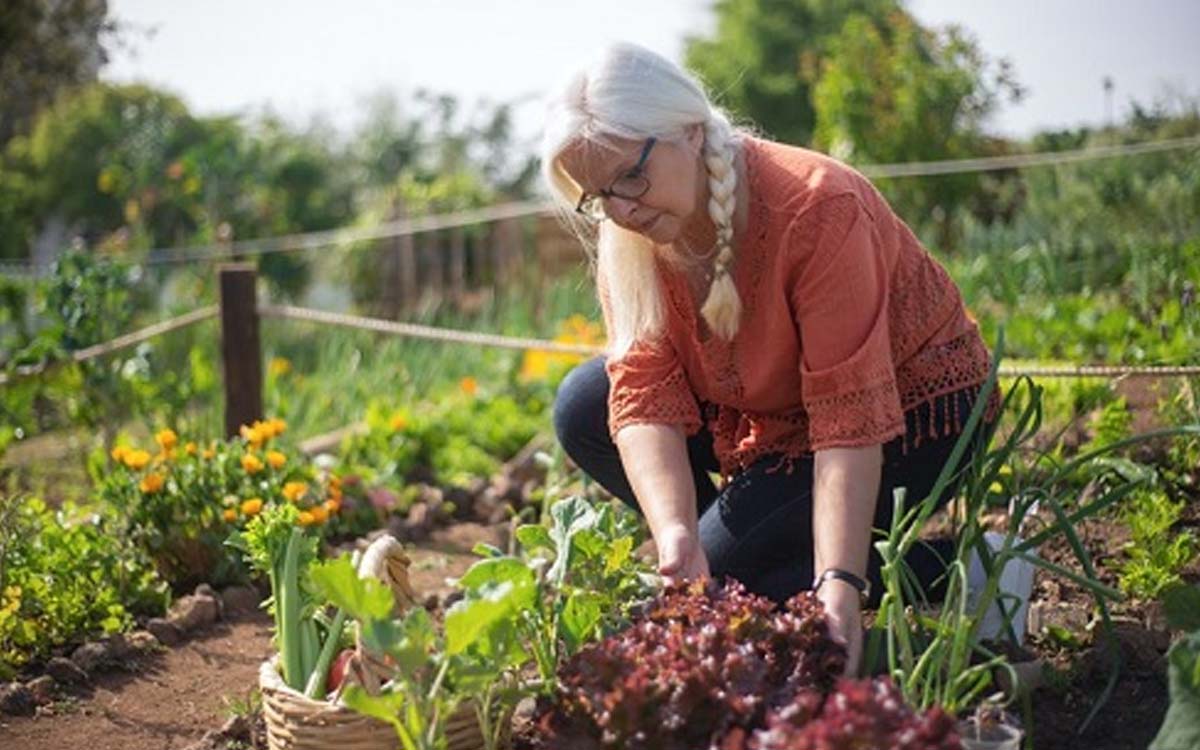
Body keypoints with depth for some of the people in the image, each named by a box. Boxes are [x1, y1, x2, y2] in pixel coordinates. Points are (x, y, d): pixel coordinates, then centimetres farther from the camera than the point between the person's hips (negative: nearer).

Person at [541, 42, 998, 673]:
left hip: (910, 416, -7)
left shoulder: (817, 208, -32)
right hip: (774, 411, 7)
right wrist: (675, 536, -38)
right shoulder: (628, 238, -12)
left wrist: (839, 584, -42)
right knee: (582, 410, -7)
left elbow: (852, 419, -35)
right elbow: (646, 398, -21)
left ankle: (952, 569, -8)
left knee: (723, 572, -21)